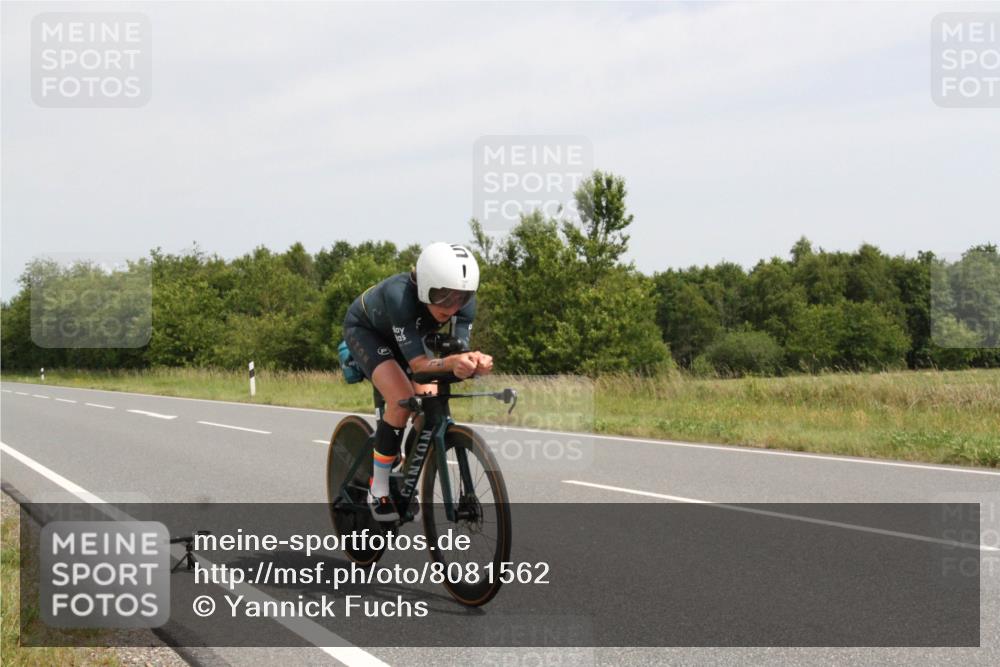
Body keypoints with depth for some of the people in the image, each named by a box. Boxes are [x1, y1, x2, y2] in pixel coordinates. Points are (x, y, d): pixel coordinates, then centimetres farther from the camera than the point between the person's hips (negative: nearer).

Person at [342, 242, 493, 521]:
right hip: (364, 329, -5)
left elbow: (458, 353, -32)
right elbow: (419, 364, -43)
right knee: (401, 401, -27)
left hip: (404, 334, 5)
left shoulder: (464, 302, -28)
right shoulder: (399, 296, -42)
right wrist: (454, 361, -63)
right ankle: (378, 491, -12)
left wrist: (472, 364, -55)